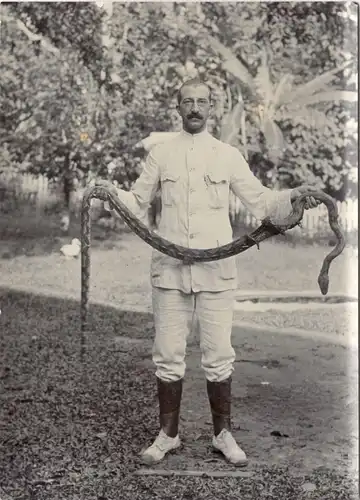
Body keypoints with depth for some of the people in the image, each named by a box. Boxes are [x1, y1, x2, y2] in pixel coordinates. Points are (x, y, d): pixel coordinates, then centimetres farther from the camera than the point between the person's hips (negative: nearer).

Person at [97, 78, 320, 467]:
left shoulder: (228, 156, 7)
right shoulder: (160, 154, 8)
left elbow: (260, 202, 7)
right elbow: (138, 203, 11)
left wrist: (292, 196, -9)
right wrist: (113, 193, -8)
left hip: (216, 269, 0)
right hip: (169, 269, 1)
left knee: (218, 356, 5)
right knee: (168, 356, 6)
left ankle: (223, 434, 21)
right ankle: (168, 434, 20)